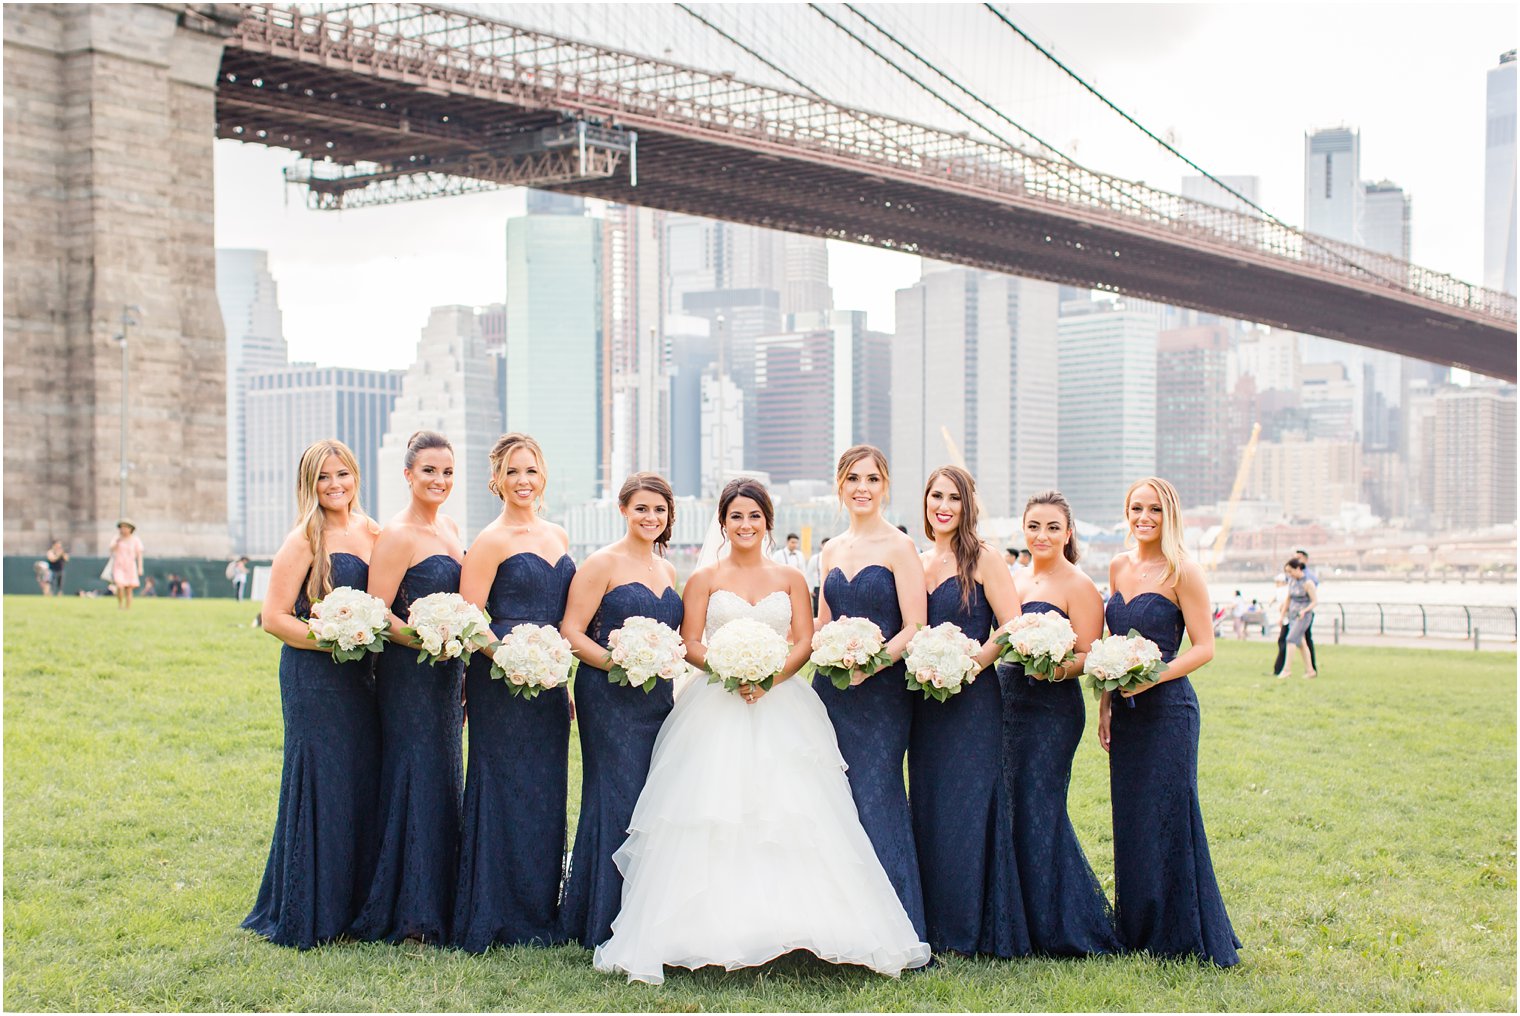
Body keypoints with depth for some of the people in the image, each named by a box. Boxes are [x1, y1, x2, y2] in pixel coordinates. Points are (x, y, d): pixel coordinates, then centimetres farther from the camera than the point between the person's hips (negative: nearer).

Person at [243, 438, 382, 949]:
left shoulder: (370, 532, 11)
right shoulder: (305, 539, -9)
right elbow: (275, 617, -12)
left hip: (360, 677, 7)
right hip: (314, 680, -7)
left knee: (361, 787, 10)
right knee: (317, 787, -2)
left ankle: (350, 906, 21)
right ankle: (303, 918, 9)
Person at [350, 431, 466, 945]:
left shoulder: (449, 527, 12)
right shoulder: (397, 535, -13)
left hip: (447, 674, 8)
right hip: (408, 676, -8)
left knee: (444, 782, 12)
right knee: (415, 781, -5)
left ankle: (439, 902, 21)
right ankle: (408, 915, 4)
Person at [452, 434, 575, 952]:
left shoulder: (558, 537, 14)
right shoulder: (491, 541, -7)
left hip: (548, 684, 7)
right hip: (501, 686, -7)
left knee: (546, 792, 10)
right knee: (505, 790, -3)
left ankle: (539, 912, 20)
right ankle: (495, 919, 5)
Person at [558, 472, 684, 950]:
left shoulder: (666, 569, 15)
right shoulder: (603, 563, -6)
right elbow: (571, 632, -11)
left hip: (657, 697, 7)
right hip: (610, 697, -7)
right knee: (617, 802, -6)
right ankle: (607, 925, 3)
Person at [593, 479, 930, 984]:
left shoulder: (790, 578, 12)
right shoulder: (704, 579, 8)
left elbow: (805, 641, 5)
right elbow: (690, 644, 1)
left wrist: (770, 677, -13)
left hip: (781, 706, 1)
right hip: (717, 708, -1)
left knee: (789, 806, -9)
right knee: (713, 809, -10)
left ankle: (793, 922, -6)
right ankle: (715, 927, -8)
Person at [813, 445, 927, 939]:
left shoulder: (899, 547, -5)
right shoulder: (832, 550, 13)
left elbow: (915, 628, -10)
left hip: (881, 692, -6)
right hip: (831, 691, 6)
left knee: (874, 801, -6)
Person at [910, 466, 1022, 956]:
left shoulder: (983, 560, -5)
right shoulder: (917, 563, 13)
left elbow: (1012, 628, -11)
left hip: (971, 700, -6)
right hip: (925, 703, 6)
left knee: (967, 808, -4)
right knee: (927, 808, 8)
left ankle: (975, 930, 6)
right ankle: (937, 927, 17)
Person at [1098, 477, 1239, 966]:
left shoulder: (1183, 572, -8)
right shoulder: (1118, 566, 11)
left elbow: (1204, 647, -10)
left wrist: (1153, 676, -21)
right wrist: (1105, 704, 15)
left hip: (1167, 708, -6)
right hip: (1126, 712, 6)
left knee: (1168, 817, -4)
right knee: (1129, 820, 10)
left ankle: (1181, 937, 6)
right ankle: (1137, 930, 20)